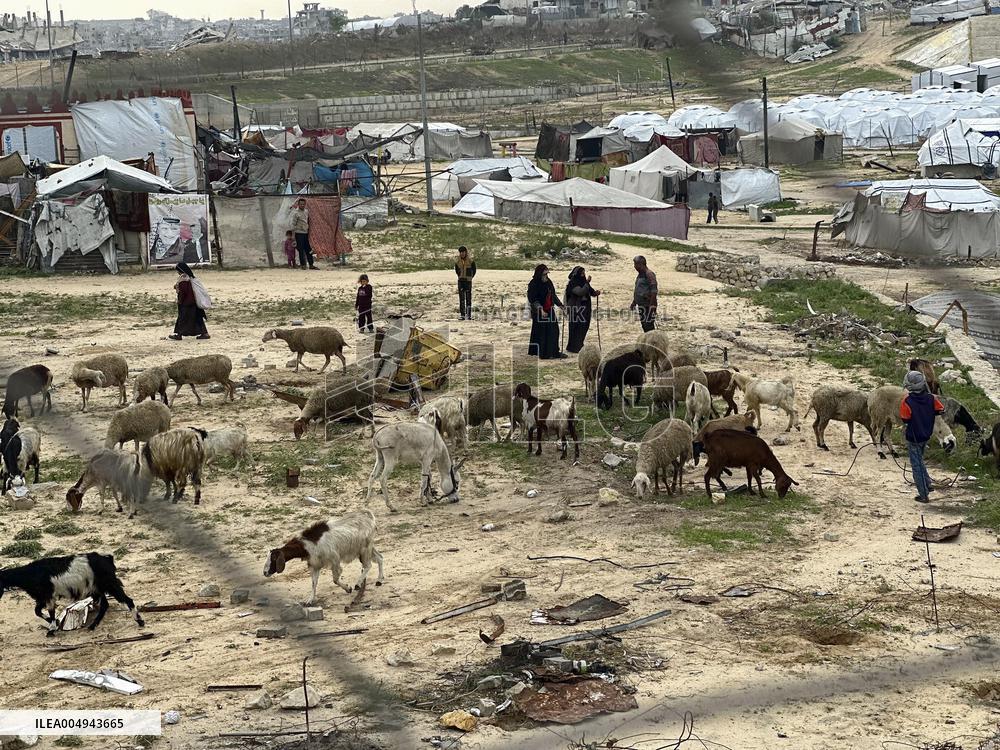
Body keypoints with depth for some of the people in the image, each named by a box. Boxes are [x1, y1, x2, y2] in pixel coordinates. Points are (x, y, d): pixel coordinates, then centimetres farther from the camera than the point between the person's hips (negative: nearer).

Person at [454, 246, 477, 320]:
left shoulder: (471, 261, -4)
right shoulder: (457, 262, 4)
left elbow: (474, 271, 7)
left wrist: (469, 278, 9)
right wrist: (460, 277, 13)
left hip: (468, 281, -3)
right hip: (460, 281, 3)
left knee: (468, 298, -3)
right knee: (461, 298, 1)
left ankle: (469, 315, 0)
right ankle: (462, 315, 2)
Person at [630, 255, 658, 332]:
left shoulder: (649, 274, -13)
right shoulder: (640, 275, 16)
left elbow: (654, 291, -19)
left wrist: (652, 305, -23)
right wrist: (633, 303, 23)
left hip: (648, 306, -10)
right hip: (641, 305, 10)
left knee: (649, 326, -10)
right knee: (644, 325, 12)